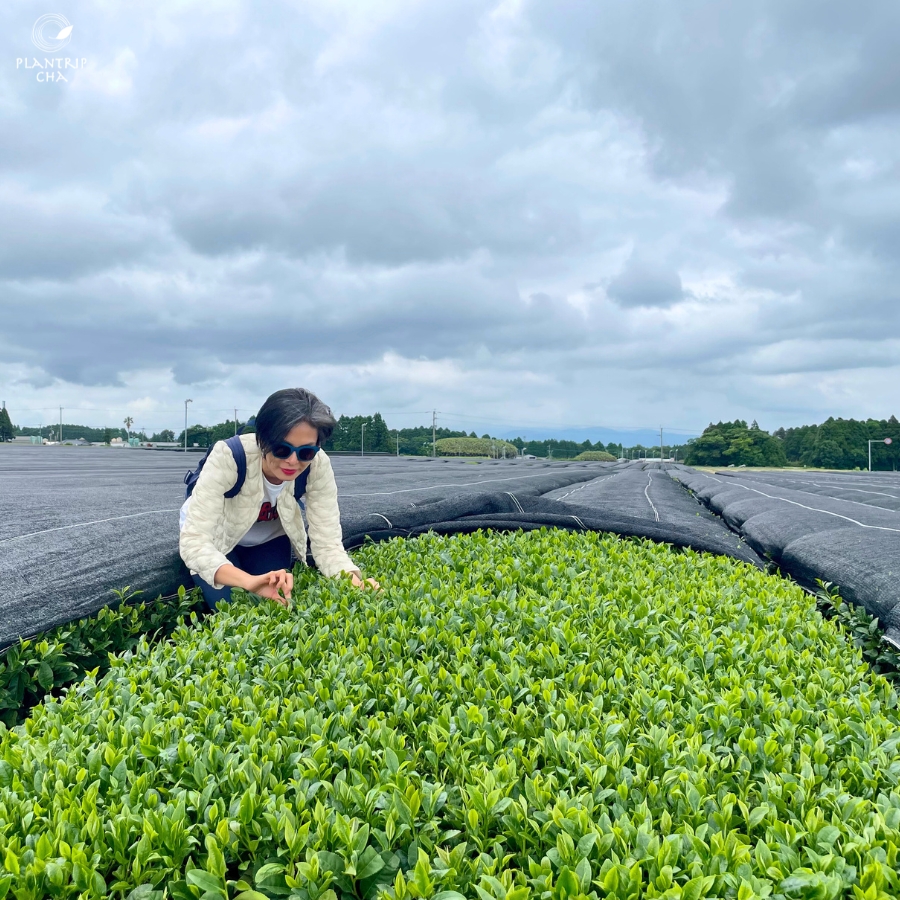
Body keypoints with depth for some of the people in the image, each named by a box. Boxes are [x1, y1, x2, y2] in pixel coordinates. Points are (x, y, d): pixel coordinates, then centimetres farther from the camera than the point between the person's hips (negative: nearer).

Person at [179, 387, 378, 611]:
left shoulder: (318, 465, -30)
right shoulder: (228, 456, -38)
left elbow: (328, 542, -28)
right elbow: (194, 540, -44)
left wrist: (354, 582, -49)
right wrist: (249, 581, -60)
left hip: (269, 538, 3)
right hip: (215, 539, -2)